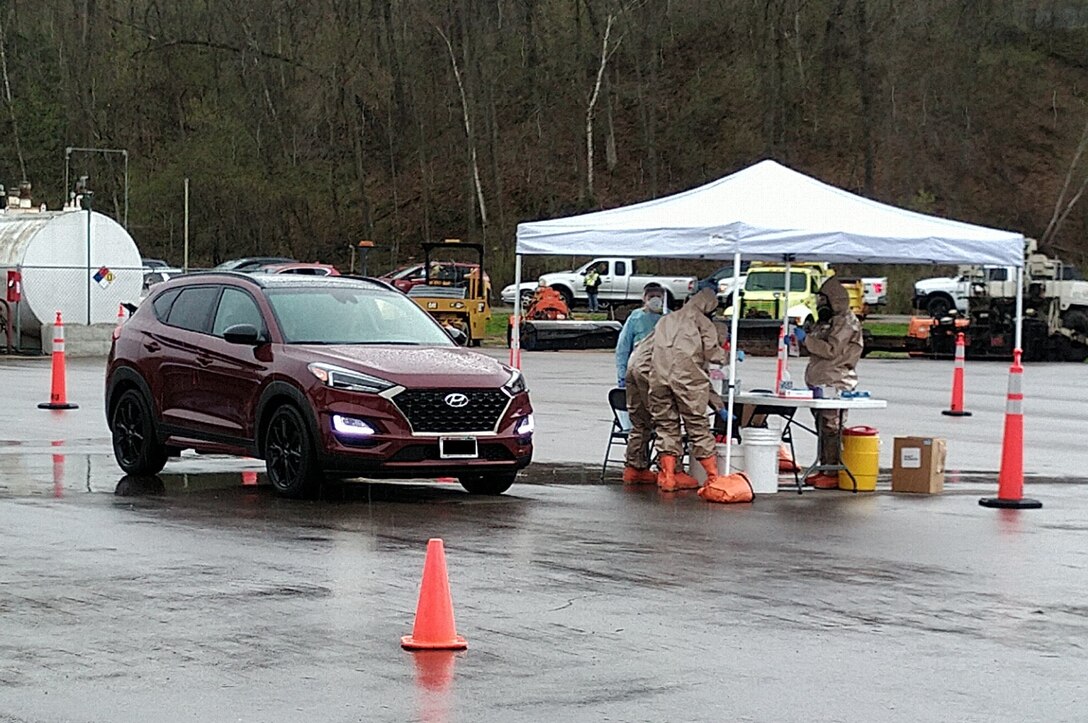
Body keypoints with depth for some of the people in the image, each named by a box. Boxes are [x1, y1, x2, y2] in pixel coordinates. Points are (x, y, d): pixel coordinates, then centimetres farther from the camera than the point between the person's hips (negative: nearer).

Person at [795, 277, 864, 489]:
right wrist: (799, 341, 12)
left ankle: (834, 473, -9)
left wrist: (806, 339, -17)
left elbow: (832, 350, -20)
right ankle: (824, 469, 16)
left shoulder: (846, 323, -10)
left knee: (832, 428, -10)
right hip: (821, 383, 10)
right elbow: (819, 348, 28)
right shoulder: (828, 321, 21)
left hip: (836, 384, -10)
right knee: (823, 428, 11)